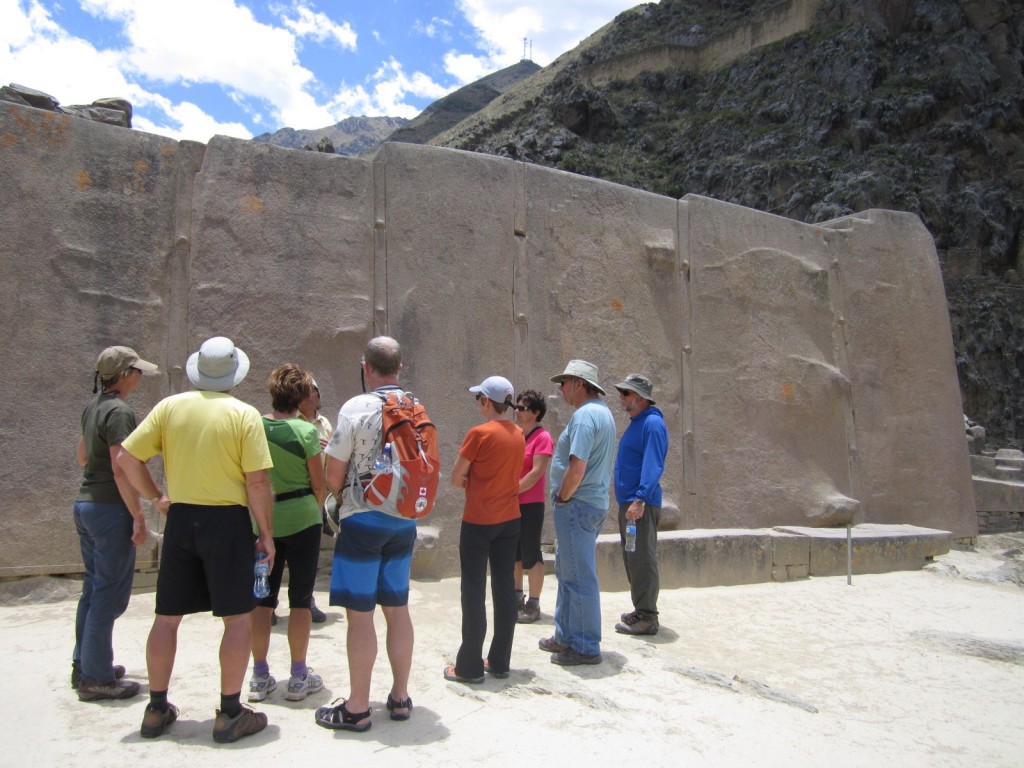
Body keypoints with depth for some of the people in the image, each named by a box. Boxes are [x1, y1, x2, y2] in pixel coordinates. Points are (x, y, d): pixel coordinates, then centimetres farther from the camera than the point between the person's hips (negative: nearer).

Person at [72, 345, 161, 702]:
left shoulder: (93, 407, 10)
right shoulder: (119, 412, -18)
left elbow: (81, 456, 21)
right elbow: (121, 471, -22)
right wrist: (139, 517, -19)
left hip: (85, 503, 10)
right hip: (110, 509, -9)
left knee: (93, 588, 18)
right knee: (110, 594, 0)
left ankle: (84, 665, 29)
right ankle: (96, 679, 8)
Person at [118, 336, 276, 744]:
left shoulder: (169, 407, 2)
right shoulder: (244, 415, -9)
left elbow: (126, 458, 1)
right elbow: (257, 483, -12)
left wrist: (154, 496, 14)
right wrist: (266, 534, -3)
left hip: (180, 519, 5)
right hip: (227, 520, -4)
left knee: (167, 617, 16)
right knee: (238, 618, 6)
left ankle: (157, 708, 28)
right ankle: (230, 714, 12)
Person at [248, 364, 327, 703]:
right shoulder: (306, 431, -13)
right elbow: (319, 484, -7)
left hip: (262, 520, 4)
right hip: (301, 519, -3)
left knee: (262, 597, 13)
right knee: (300, 598, 7)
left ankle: (260, 676, 20)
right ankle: (299, 677, 15)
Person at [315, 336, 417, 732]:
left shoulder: (356, 408, -13)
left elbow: (334, 474, -9)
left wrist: (341, 499, 11)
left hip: (363, 520, -6)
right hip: (404, 520, 6)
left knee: (360, 613, 2)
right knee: (398, 609, 14)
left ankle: (357, 708, 12)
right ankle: (400, 697, 24)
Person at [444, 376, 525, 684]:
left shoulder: (479, 433, -16)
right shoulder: (518, 435, 5)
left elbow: (456, 479, -11)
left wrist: (469, 481, 7)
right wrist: (476, 481, 3)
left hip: (479, 520, -6)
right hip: (510, 519, 7)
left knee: (474, 592, 1)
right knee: (505, 589, 11)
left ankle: (469, 667, 7)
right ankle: (500, 661, 19)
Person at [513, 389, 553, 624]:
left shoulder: (542, 437, -11)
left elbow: (536, 472, -18)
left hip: (530, 504, -7)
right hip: (512, 504, 7)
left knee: (531, 555, 2)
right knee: (513, 553, 15)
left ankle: (533, 605, 12)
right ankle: (517, 598, 29)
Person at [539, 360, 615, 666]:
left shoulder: (584, 415, -18)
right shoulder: (603, 412, 15)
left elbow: (577, 468, -27)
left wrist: (562, 498, -13)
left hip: (577, 505, -11)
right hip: (595, 503, 11)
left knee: (579, 578, 0)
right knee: (567, 571, 20)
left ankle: (586, 647, 11)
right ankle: (566, 635, 31)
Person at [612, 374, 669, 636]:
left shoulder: (652, 424, -14)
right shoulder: (635, 423, 16)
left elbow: (653, 466, -23)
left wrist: (640, 499, -28)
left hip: (641, 504, -10)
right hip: (628, 502, 10)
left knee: (642, 560, -4)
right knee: (632, 560, 16)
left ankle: (647, 618, 3)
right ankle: (641, 611, 26)